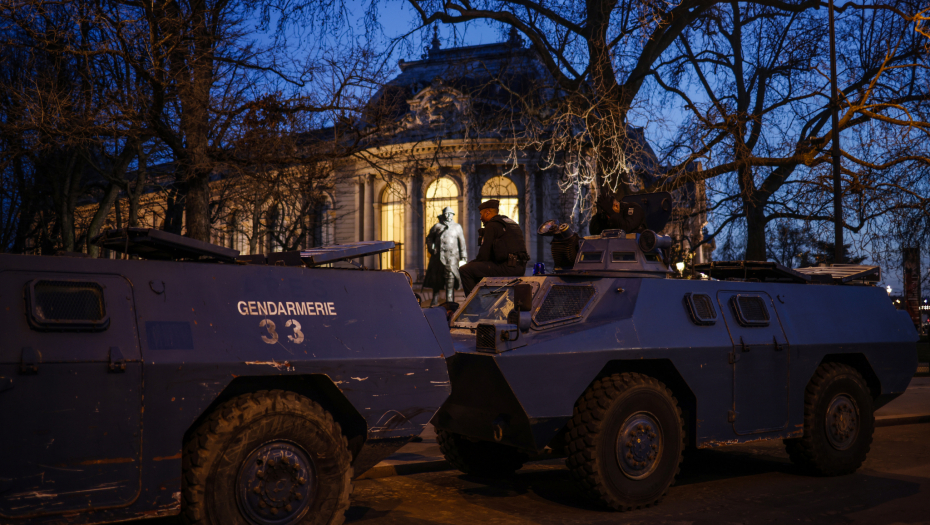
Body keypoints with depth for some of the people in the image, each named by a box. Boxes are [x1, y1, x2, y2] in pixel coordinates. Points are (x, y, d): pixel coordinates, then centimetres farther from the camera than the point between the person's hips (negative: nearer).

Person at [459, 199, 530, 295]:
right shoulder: (512, 223, 24)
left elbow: (484, 254, -7)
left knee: (464, 270, -9)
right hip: (520, 267, 10)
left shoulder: (492, 225, -4)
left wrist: (473, 262, 11)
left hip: (507, 267, -10)